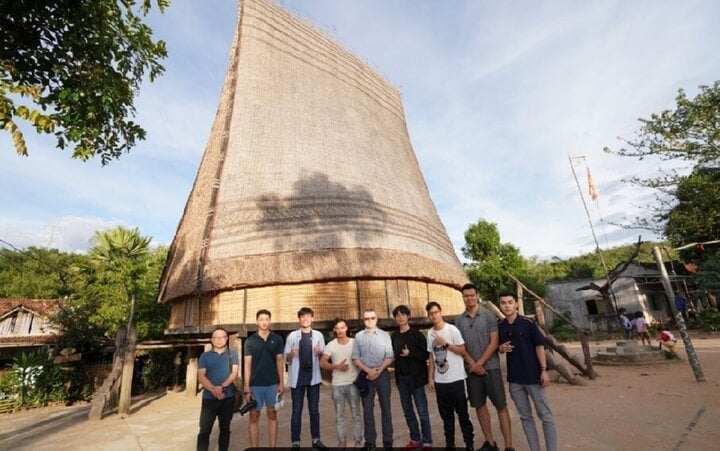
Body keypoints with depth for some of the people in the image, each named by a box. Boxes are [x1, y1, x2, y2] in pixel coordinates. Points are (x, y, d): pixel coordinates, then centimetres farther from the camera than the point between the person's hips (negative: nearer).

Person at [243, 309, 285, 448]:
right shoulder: (250, 341, -2)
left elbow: (279, 361, 3)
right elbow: (247, 365, -2)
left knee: (272, 415, 10)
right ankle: (254, 447, 20)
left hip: (272, 384, 1)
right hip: (255, 385, -1)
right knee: (254, 417, 7)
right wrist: (246, 387, -6)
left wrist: (281, 383, -1)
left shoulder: (277, 339, 0)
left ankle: (272, 447, 21)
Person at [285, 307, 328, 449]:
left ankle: (316, 439, 22)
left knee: (314, 409, 10)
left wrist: (319, 352, -14)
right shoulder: (292, 336, -1)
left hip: (313, 376, 2)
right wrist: (291, 354, -21)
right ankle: (295, 442, 15)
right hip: (297, 377, -1)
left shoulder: (318, 335, 4)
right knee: (296, 410, 6)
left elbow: (324, 356, 9)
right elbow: (286, 359, 1)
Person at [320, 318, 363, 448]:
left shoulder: (355, 343, -5)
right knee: (339, 415, 12)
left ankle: (358, 441, 20)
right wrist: (337, 366, -19)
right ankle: (342, 441, 24)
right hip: (337, 385, 1)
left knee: (356, 414, 7)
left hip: (353, 383, -1)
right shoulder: (331, 345, -2)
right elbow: (322, 363, -6)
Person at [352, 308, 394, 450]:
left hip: (382, 373, -1)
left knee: (385, 407, 7)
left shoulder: (384, 335, -1)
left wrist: (379, 370, -14)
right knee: (367, 408, 8)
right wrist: (368, 370, -11)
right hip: (365, 374, 1)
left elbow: (389, 357, -3)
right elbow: (355, 358, 0)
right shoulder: (358, 336, 1)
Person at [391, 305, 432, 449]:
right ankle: (415, 439, 29)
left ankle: (427, 442, 16)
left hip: (415, 377, -5)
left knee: (422, 411, 3)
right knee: (408, 411, 14)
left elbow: (426, 354, -9)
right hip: (401, 378, 5)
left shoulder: (416, 334, -7)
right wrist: (397, 374, 4)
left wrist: (410, 353, -20)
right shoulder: (394, 336, 6)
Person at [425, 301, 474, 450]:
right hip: (439, 381, 4)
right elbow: (432, 357, 9)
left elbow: (463, 351, -10)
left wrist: (445, 344, -19)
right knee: (446, 415, 14)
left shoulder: (452, 329, -10)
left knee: (462, 413, 7)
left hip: (456, 379, -4)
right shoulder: (430, 333, 4)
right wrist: (430, 378, 7)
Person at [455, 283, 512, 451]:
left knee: (501, 406, 2)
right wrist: (473, 364, -7)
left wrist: (479, 363, -11)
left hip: (491, 367, -3)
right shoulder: (459, 320, 3)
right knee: (479, 406, 11)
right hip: (471, 369, 3)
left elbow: (494, 342, -10)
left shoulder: (488, 315, -7)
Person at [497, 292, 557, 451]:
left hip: (533, 376, -4)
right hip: (514, 379, 4)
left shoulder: (528, 323, -9)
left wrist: (544, 370, -12)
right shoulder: (500, 327, 2)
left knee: (546, 416, 5)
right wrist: (501, 348, -9)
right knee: (525, 416, 14)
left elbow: (539, 346, -7)